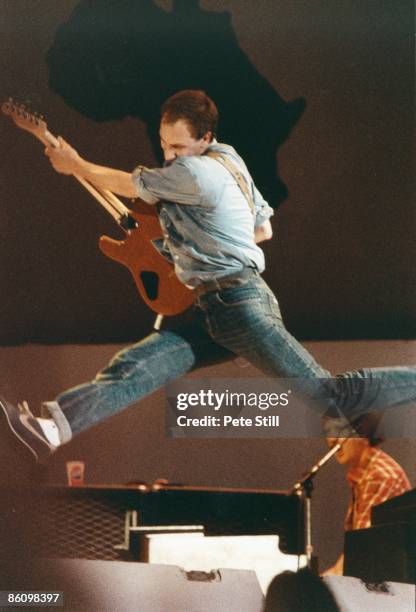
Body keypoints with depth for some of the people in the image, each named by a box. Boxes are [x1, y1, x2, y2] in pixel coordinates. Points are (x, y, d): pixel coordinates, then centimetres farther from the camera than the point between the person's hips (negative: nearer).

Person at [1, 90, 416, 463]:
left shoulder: (194, 171, -11)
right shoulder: (230, 162, 18)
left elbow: (127, 185, 1)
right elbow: (265, 229, 28)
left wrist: (74, 164, 18)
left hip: (237, 302, -9)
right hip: (213, 310, 9)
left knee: (329, 395, -12)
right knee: (133, 367, -12)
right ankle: (51, 426, -29)